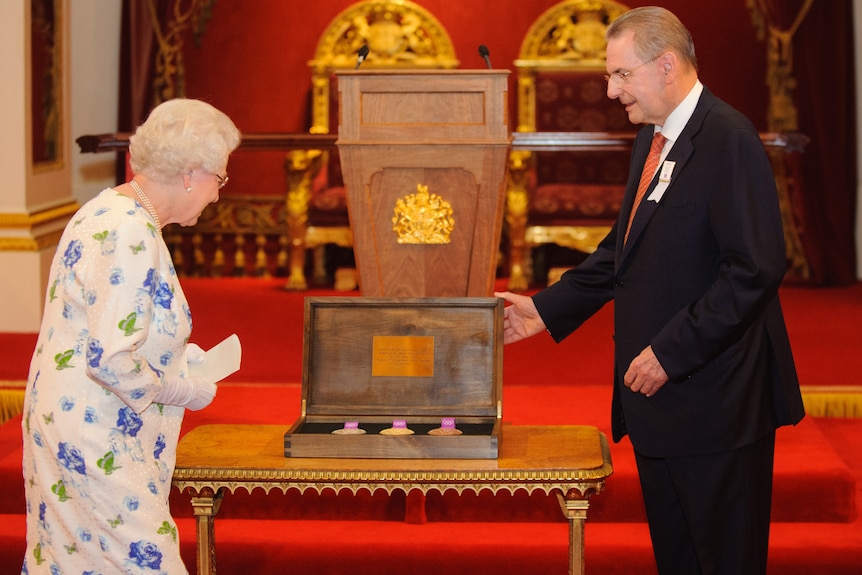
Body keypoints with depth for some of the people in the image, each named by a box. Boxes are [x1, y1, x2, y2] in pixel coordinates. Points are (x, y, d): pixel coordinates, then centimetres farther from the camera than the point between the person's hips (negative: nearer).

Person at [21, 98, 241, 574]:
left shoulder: (106, 209, 9)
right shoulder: (133, 236, -22)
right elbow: (112, 361, -27)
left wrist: (179, 354, 11)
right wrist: (185, 390, -12)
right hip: (96, 443, -10)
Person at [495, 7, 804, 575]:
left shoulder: (728, 139, -17)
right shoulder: (651, 138, 14)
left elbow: (756, 269, -23)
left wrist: (669, 352, -21)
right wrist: (545, 310, 13)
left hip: (715, 398, -9)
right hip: (657, 387, 9)